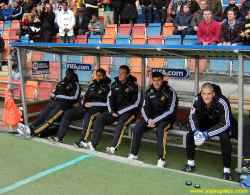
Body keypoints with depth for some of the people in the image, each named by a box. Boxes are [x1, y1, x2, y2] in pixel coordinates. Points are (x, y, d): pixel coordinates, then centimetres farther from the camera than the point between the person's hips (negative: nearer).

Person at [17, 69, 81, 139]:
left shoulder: (75, 85, 7)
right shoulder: (61, 83, 27)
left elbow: (74, 98, -7)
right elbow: (53, 93, 29)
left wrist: (58, 98, -6)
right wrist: (54, 97, 3)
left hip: (62, 105, -7)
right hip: (52, 103, 7)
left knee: (49, 120, -26)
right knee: (41, 117, -18)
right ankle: (29, 128, -37)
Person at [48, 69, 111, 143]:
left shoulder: (107, 87, 2)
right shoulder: (92, 86, 23)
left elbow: (107, 103, -9)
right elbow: (85, 98, 26)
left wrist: (92, 104, -13)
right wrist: (85, 103, 2)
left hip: (98, 107, -7)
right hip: (87, 107, 7)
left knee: (88, 115, -39)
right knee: (68, 113, -9)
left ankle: (82, 141, -42)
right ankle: (60, 137, -10)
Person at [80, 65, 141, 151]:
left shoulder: (134, 86, -6)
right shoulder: (114, 85, 10)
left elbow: (135, 103, -11)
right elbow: (110, 98, 11)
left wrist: (120, 112, -15)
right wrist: (112, 111, -8)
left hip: (129, 111, -5)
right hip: (116, 109, 5)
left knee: (121, 122, -35)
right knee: (100, 118, -14)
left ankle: (113, 148, -42)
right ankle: (92, 144, -17)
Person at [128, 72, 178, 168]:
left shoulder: (170, 92, -10)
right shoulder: (149, 92, 6)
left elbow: (171, 111, -16)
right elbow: (144, 108, 5)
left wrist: (155, 121, -21)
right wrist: (148, 120, -16)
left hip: (166, 117, -5)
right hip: (152, 116, 5)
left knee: (160, 129, -35)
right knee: (137, 128, -17)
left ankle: (161, 159, -28)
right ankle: (134, 154, -1)